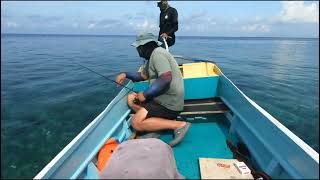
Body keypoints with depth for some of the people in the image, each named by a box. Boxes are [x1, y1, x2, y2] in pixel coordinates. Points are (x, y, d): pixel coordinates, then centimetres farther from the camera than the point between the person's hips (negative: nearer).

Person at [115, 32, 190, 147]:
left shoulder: (157, 53, -14)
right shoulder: (152, 56, 18)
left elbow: (166, 78, -28)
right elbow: (142, 75, 26)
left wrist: (145, 94, -21)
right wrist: (125, 74, 13)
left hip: (169, 104, -11)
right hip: (162, 98, 11)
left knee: (136, 123, -15)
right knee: (131, 99, 14)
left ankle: (179, 125, -13)